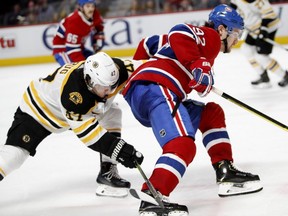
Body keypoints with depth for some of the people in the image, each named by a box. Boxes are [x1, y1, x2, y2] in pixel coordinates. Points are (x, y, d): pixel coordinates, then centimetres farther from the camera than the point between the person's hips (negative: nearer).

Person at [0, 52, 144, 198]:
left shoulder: (112, 69, -26)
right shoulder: (72, 90, -42)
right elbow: (85, 130, -40)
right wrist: (117, 148, -42)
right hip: (38, 108, -7)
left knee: (112, 113, -7)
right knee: (17, 151, -20)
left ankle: (108, 172, 0)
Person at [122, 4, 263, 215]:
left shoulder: (207, 44, 32)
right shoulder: (210, 36, 5)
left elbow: (150, 43, 34)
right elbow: (179, 33, -16)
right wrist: (199, 67, -21)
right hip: (155, 89, -10)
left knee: (211, 113, 23)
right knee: (183, 146, -27)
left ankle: (226, 172, 18)